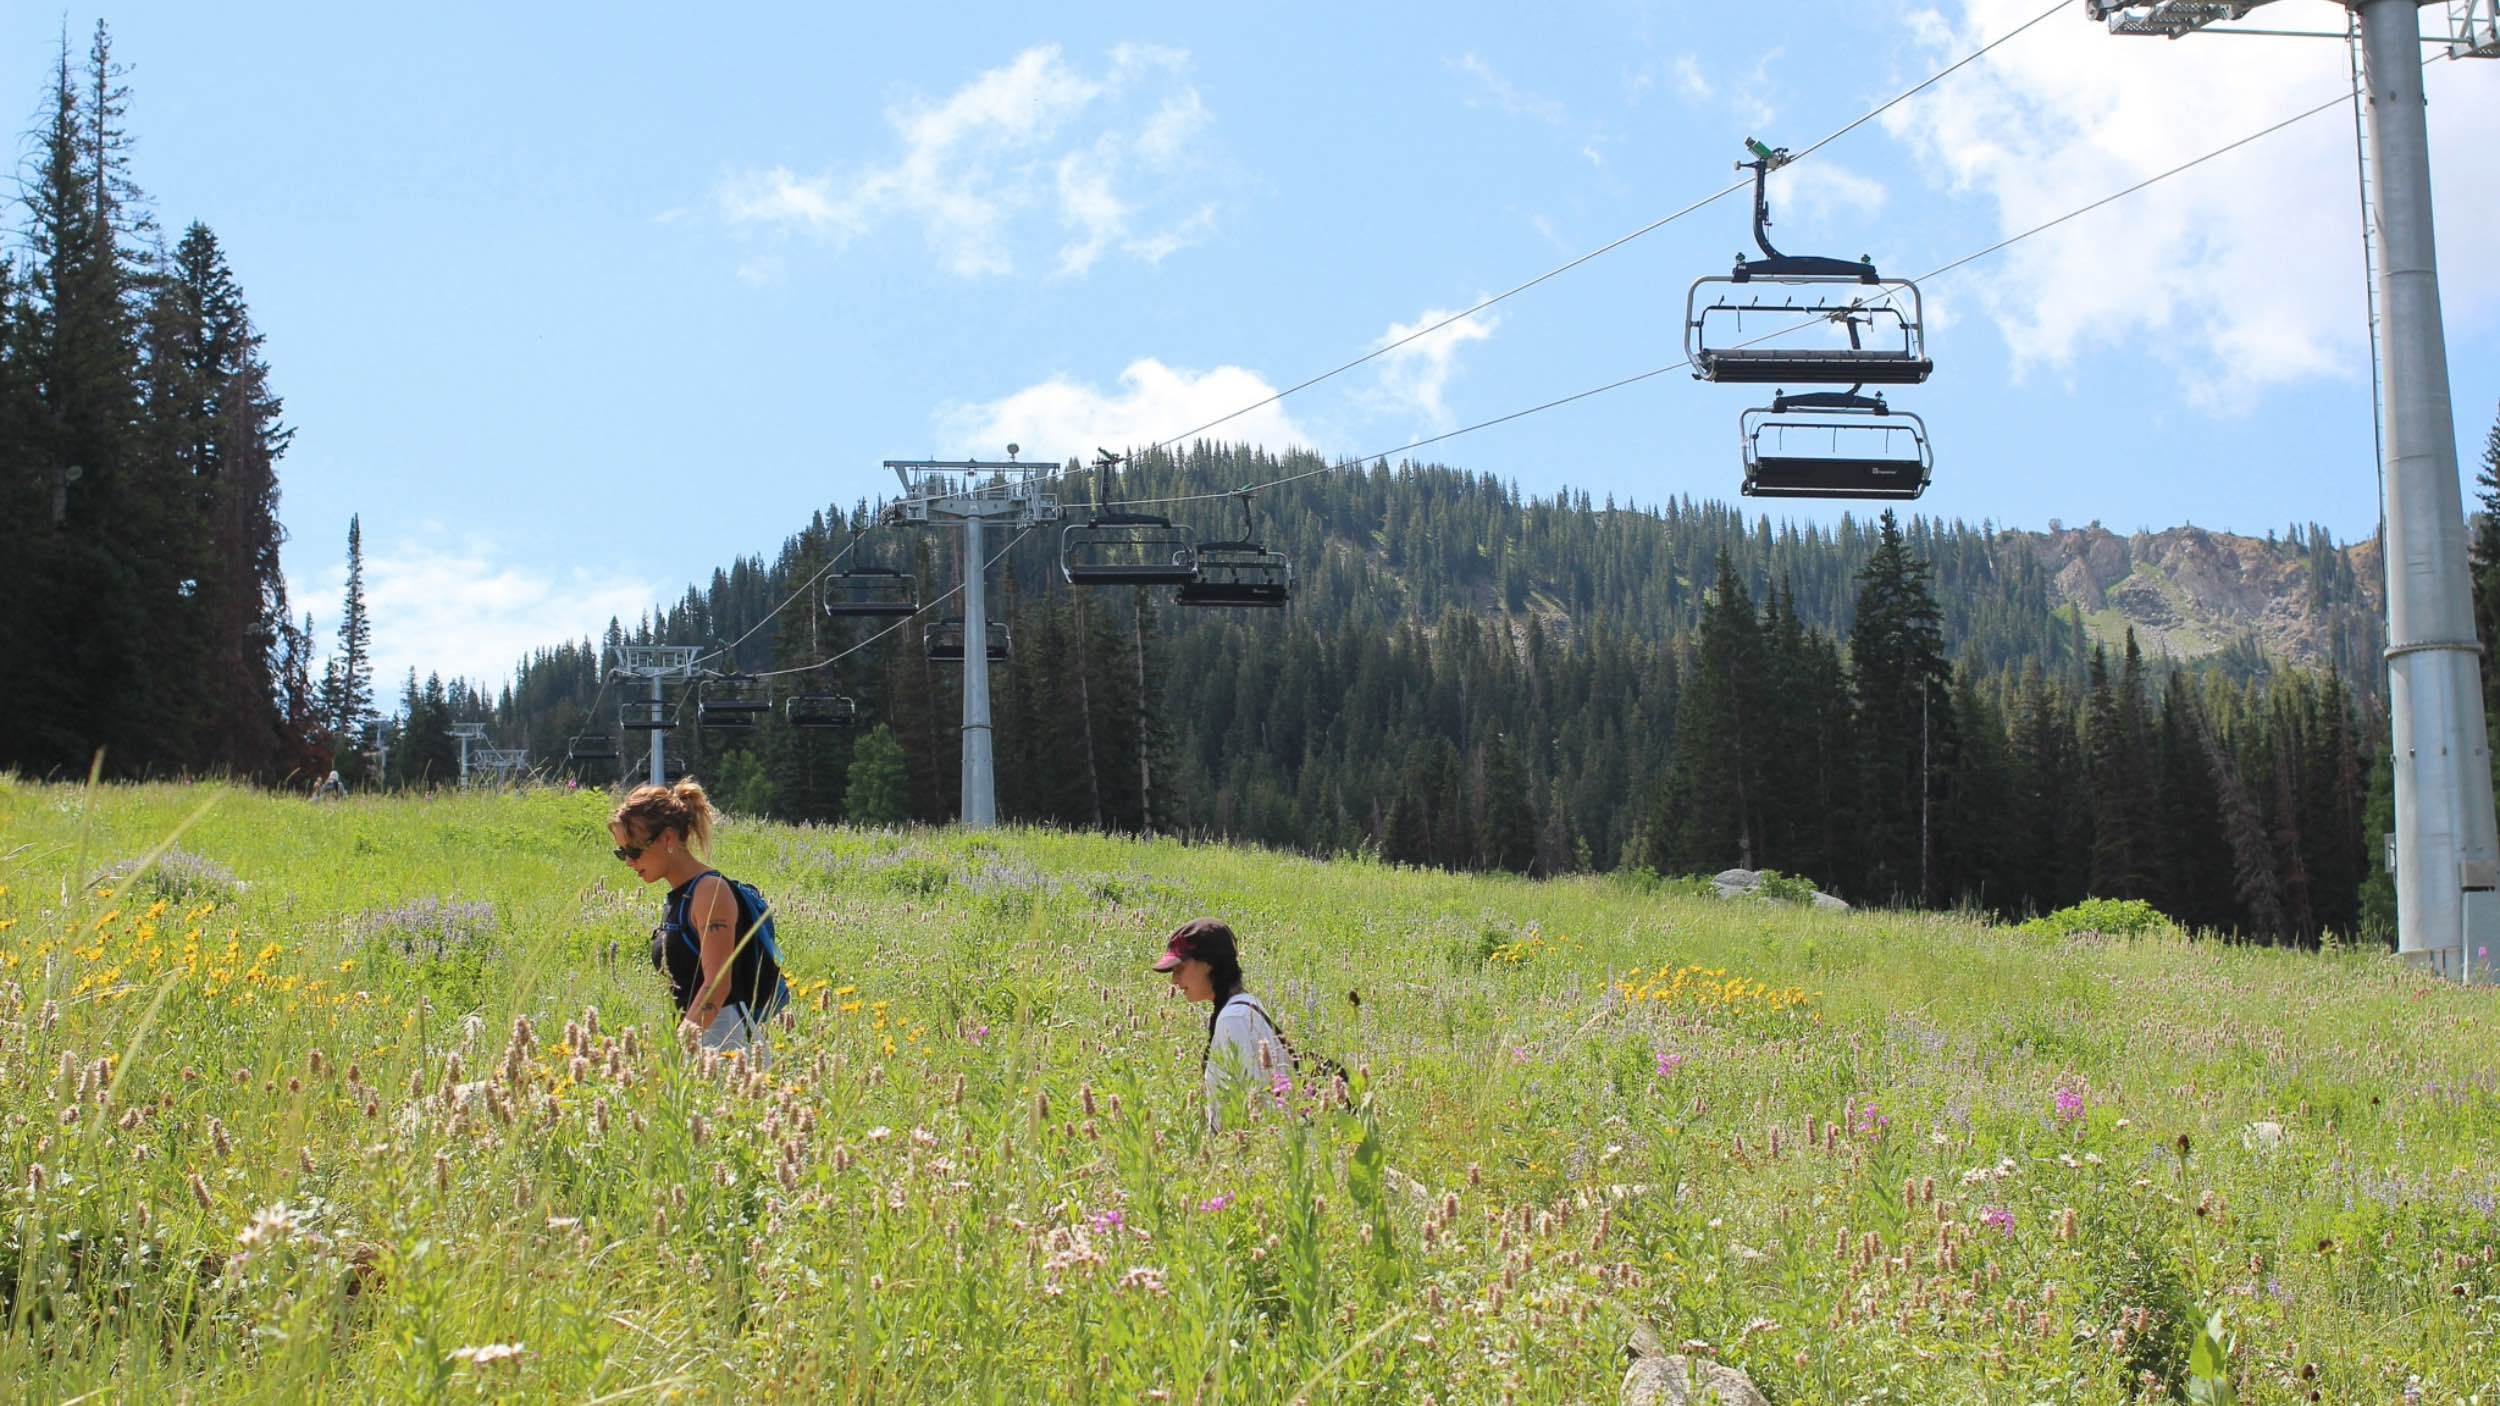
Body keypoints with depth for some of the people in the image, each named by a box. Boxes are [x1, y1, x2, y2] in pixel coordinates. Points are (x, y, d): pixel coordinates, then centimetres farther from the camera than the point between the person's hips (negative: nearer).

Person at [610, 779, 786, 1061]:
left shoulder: (711, 891, -10)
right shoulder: (676, 900, 17)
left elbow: (718, 984, -19)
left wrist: (680, 1041, -29)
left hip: (727, 1039, -8)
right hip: (694, 1038, 8)